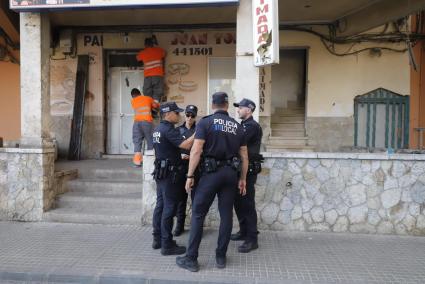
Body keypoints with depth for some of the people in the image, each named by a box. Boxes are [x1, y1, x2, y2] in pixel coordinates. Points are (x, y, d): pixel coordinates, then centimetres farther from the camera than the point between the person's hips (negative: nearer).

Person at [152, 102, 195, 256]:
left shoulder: (158, 128, 13)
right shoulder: (168, 129, -17)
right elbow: (186, 145, -27)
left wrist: (179, 157, 22)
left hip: (160, 172, 10)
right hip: (169, 173, -10)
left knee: (160, 205, 14)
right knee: (169, 207, -4)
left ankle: (157, 239, 22)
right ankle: (167, 245, 2)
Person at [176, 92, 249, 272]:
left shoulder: (205, 122, -2)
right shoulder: (237, 126, 10)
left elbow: (196, 151, -11)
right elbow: (244, 156, 11)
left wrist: (190, 176, -7)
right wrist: (243, 178, 18)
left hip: (211, 172, -4)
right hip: (231, 173, 4)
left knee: (198, 214, 4)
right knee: (226, 215, 10)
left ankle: (191, 259, 9)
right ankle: (221, 257, 19)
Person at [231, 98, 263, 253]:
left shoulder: (252, 126, -13)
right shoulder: (243, 125, 17)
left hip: (248, 170, -9)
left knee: (247, 204, -6)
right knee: (239, 202, 14)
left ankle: (252, 239, 1)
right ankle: (243, 231, 27)